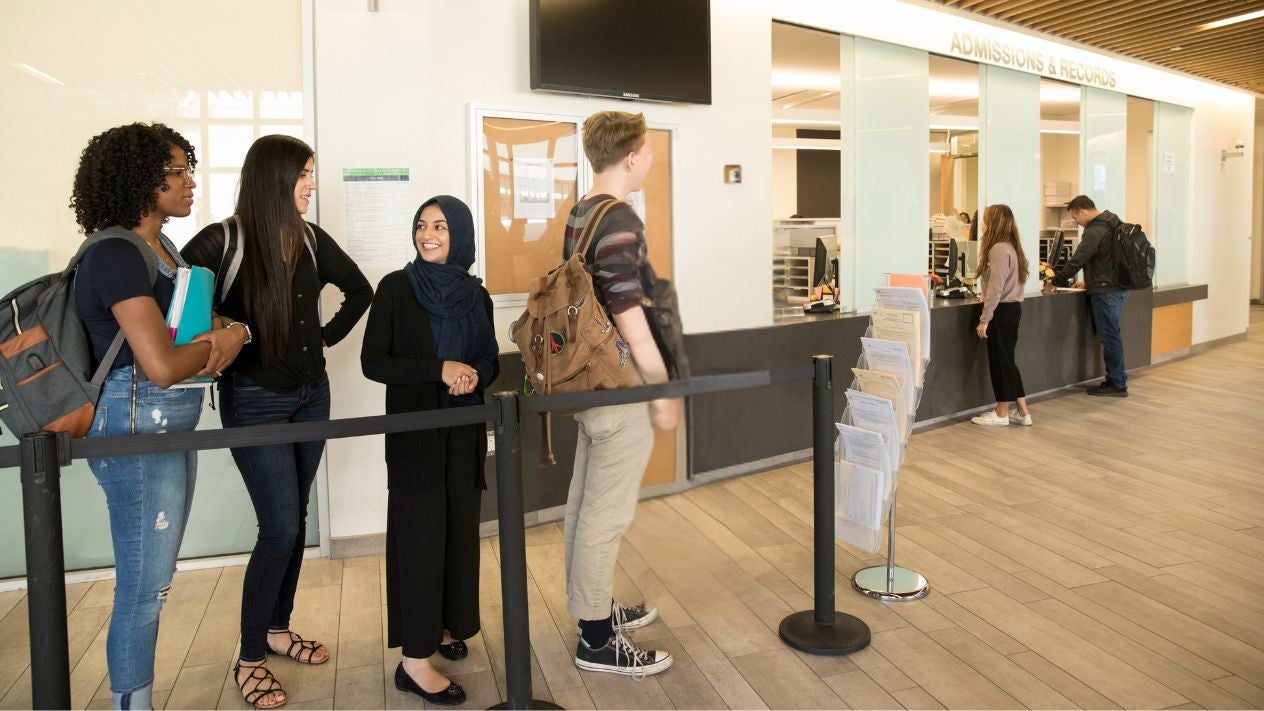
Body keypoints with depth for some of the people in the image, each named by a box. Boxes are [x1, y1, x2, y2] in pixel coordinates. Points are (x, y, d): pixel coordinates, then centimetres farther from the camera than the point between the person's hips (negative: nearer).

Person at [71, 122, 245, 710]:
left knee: (153, 581, 17)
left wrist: (221, 340, -5)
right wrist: (221, 343, -6)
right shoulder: (115, 255, -17)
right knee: (144, 587, 1)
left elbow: (193, 323, 19)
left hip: (171, 427, 9)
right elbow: (161, 365, -25)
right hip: (137, 426, -9)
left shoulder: (165, 249, 11)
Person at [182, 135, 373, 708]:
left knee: (292, 519, 14)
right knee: (281, 526, -8)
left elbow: (360, 290, 17)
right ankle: (250, 658, 9)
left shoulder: (313, 240, 3)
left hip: (311, 395, 6)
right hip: (255, 400, -6)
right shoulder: (223, 242, -13)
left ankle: (277, 628, 32)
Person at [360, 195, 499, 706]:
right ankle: (415, 660, 2)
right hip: (415, 430, -4)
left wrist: (475, 375, -10)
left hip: (465, 429, 5)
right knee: (421, 534, -4)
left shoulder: (476, 294, 6)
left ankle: (447, 624, 29)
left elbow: (491, 361, 13)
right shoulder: (396, 287, -5)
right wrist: (440, 369, -20)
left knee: (461, 529, 10)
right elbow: (373, 362, -10)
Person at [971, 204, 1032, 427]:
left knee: (1000, 362, 0)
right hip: (1012, 308, 10)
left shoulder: (999, 249, -17)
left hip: (1002, 311, -10)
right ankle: (1022, 413, 18)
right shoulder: (1010, 247, 14)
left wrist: (984, 319, -19)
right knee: (1006, 361, 14)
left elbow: (996, 289, -21)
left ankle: (1001, 414, 10)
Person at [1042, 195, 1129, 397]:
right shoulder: (1111, 223, 14)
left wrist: (1056, 282, -9)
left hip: (1106, 291, -10)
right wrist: (1090, 282, 23)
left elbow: (1077, 260, -19)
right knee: (1111, 335, 16)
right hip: (1119, 287, 10)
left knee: (1109, 336, -3)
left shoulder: (1095, 231, -18)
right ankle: (1117, 377, 22)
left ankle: (1117, 384, 3)